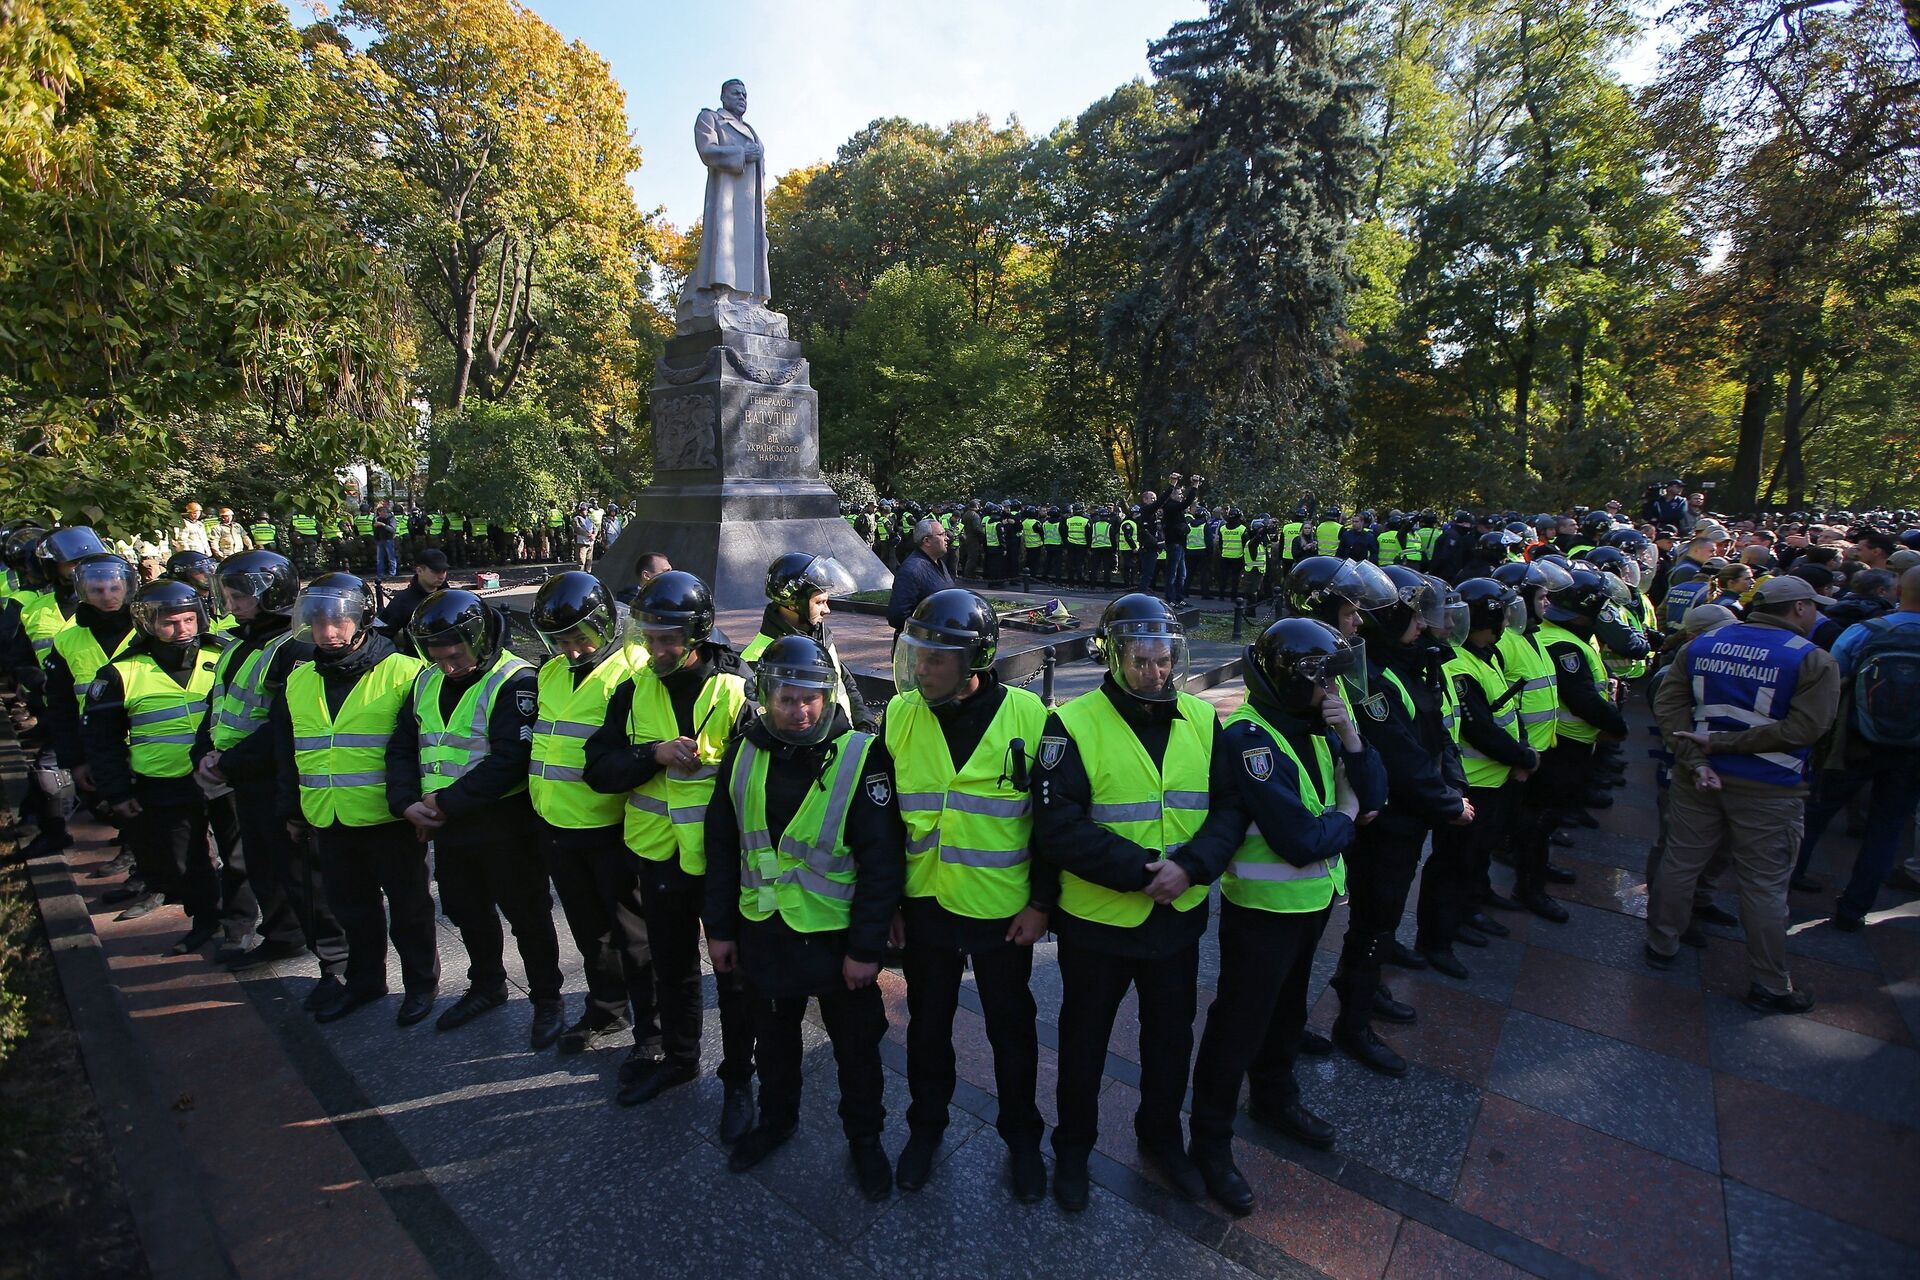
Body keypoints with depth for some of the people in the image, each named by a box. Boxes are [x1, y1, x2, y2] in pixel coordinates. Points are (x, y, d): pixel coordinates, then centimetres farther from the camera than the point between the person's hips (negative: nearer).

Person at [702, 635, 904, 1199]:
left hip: (838, 937, -4)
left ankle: (864, 1136, 40)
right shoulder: (743, 755, -4)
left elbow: (883, 861, -16)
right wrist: (720, 928, 7)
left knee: (855, 1046, 16)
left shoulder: (861, 757, -19)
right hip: (764, 933, 4)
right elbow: (722, 849, 5)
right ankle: (776, 1118, 51)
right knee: (773, 1038, 25)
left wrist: (867, 947, -15)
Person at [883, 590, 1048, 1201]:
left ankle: (1022, 1137, 41)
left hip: (1003, 910, -2)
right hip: (924, 905, 2)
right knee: (927, 1025, 20)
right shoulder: (900, 715, -7)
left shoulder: (1028, 716, -14)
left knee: (1011, 1029, 17)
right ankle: (926, 1127, 45)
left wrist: (1042, 903, -6)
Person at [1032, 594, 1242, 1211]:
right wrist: (1139, 871, -26)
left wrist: (1191, 865, -21)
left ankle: (1161, 1137, 50)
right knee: (1084, 1039, 17)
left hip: (1180, 916, 4)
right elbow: (1059, 827, -22)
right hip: (1096, 919, -4)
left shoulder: (1202, 719, -3)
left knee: (1171, 1035, 24)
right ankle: (1073, 1146, 43)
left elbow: (1230, 807, -5)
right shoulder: (1073, 724, -17)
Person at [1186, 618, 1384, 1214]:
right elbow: (1302, 841, -31)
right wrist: (1345, 813, -11)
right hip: (1261, 907, -8)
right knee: (1238, 1025, 7)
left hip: (1313, 898, 8)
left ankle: (1275, 1098, 50)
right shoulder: (1248, 738, -28)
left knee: (1287, 1009, 27)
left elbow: (1374, 795, -4)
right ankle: (1210, 1142, 25)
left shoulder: (1314, 726, -2)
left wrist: (1349, 735, -18)